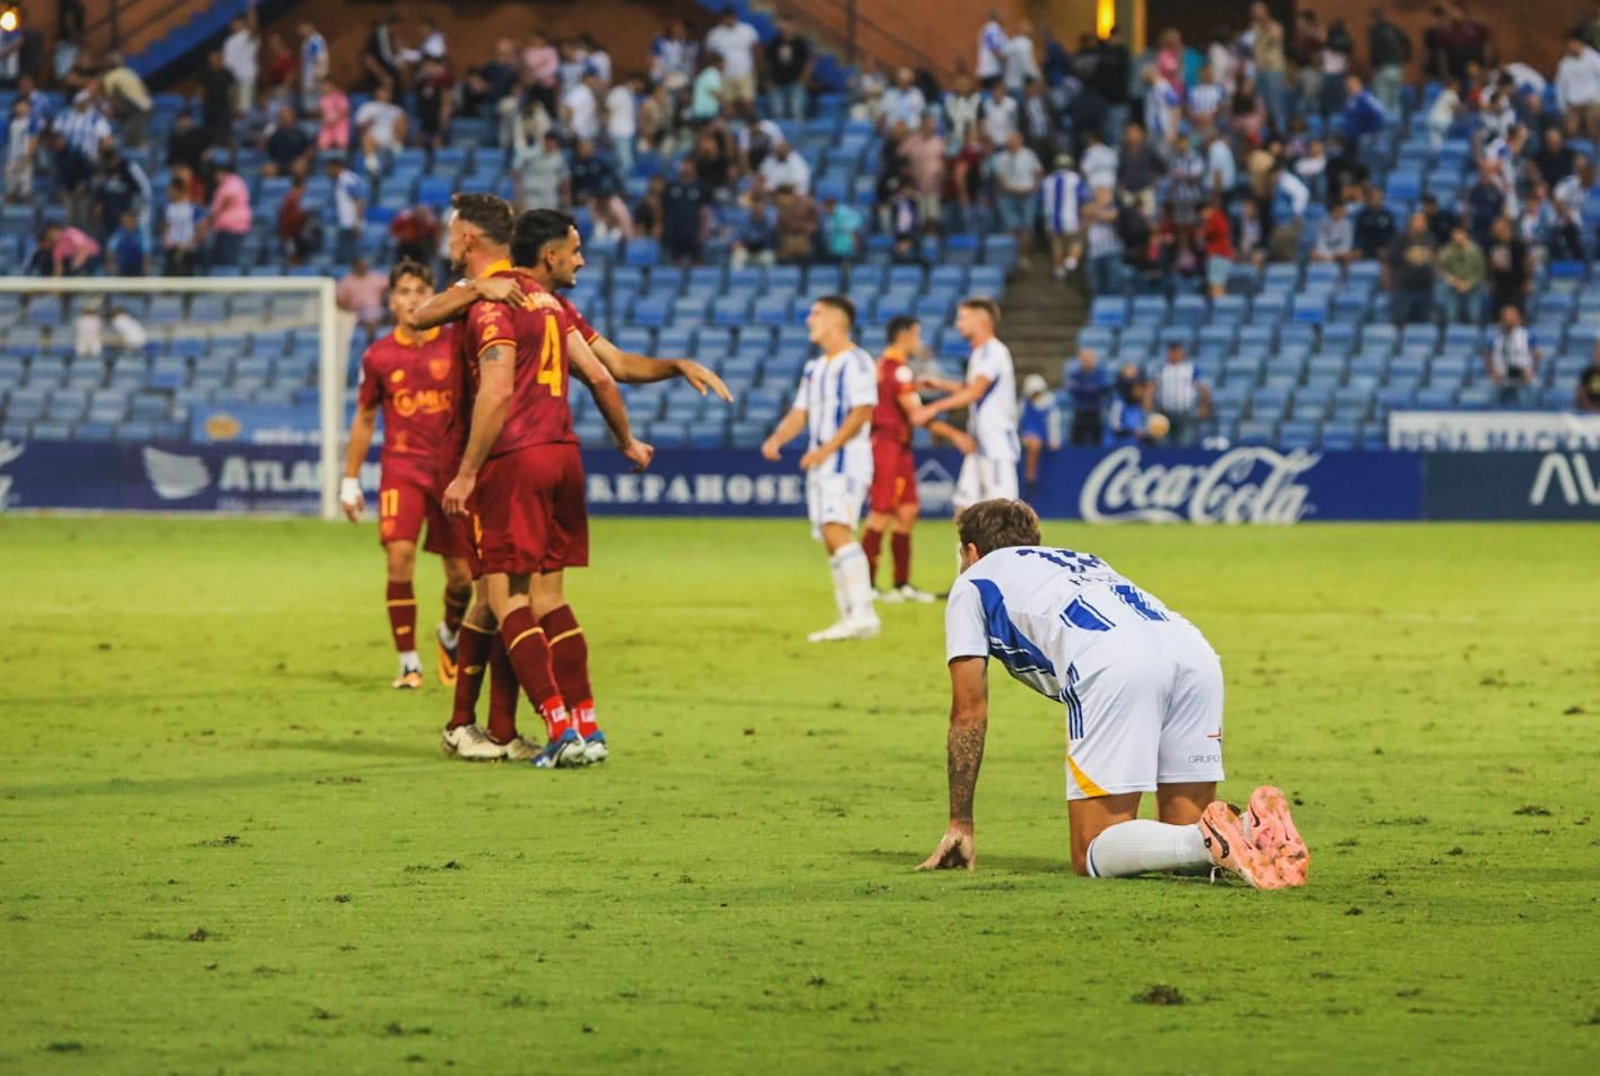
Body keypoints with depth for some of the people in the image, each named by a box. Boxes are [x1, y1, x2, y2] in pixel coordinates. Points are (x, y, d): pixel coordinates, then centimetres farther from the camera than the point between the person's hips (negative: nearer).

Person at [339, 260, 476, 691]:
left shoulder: (455, 344, 0)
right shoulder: (378, 356, 3)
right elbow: (364, 418, 13)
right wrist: (350, 480, 13)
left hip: (452, 469, 1)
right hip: (401, 467, 0)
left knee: (460, 574, 4)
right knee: (400, 556, -20)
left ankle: (450, 635, 37)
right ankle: (408, 663, -11)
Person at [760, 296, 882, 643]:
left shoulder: (855, 362, -9)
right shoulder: (814, 368, 19)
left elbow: (862, 412, -16)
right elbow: (800, 412, 21)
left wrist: (826, 450, -21)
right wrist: (777, 438, 1)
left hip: (847, 460, -9)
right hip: (820, 465, 9)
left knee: (837, 530, -21)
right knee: (831, 540, 6)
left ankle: (863, 613, -24)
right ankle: (849, 619, 9)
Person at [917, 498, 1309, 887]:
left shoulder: (974, 583, 28)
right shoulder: (1080, 561, 44)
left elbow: (969, 712, 22)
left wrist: (960, 824, 27)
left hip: (1114, 664, -6)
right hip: (1193, 648, 6)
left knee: (1092, 856, -2)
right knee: (1185, 829, 15)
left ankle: (1210, 842, -29)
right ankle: (1257, 828, -18)